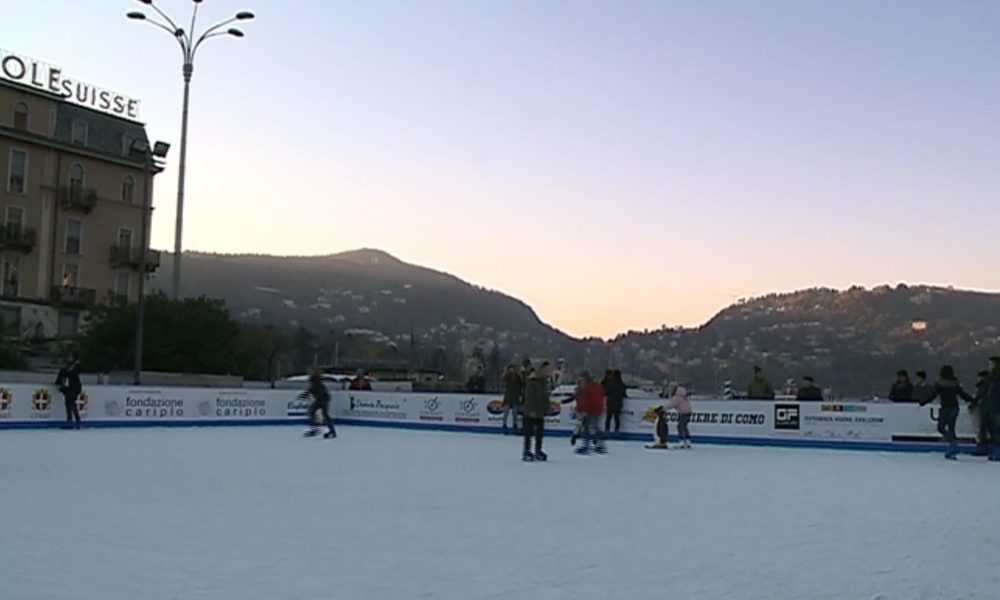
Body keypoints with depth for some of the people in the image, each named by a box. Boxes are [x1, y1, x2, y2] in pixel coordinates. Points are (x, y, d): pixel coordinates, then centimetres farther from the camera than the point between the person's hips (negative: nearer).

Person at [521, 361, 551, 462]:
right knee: (529, 432, 0)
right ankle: (526, 452, 7)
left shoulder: (544, 381, 9)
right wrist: (531, 410, -20)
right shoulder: (532, 380, -16)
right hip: (531, 412, -8)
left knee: (540, 432, 12)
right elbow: (528, 396, -18)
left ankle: (538, 451, 21)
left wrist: (546, 409, 9)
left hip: (540, 412, 8)